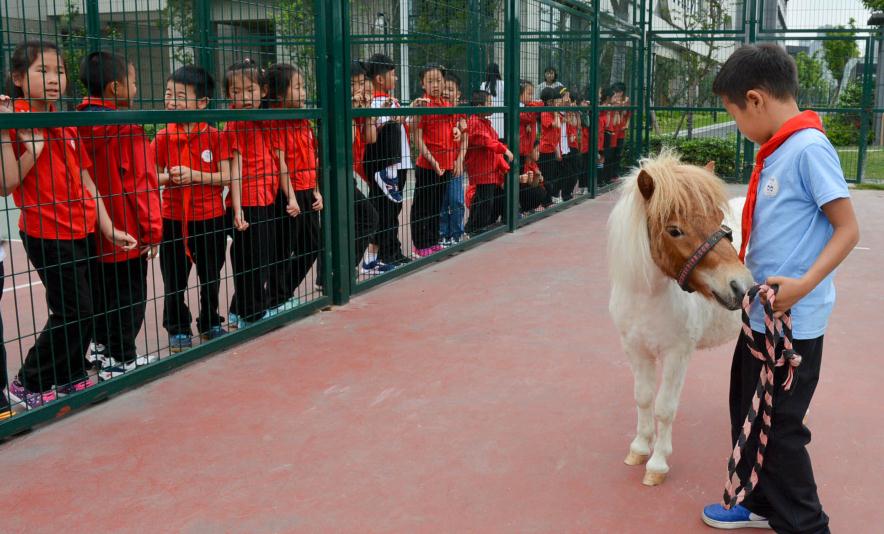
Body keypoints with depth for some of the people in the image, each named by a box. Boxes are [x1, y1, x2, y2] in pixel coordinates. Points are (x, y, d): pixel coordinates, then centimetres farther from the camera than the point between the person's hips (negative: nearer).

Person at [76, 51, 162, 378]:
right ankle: (119, 360, 9)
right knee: (129, 295, 4)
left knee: (100, 291, 19)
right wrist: (152, 229, -11)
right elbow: (142, 184, -18)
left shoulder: (79, 125, 4)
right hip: (126, 229, -7)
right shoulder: (126, 129, -17)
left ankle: (102, 348, 31)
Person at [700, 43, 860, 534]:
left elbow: (847, 229, -18)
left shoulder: (809, 148, -17)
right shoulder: (776, 151, 9)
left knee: (778, 426, 2)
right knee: (748, 411, 20)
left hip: (792, 322, -9)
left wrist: (804, 284, -28)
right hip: (761, 313, 9)